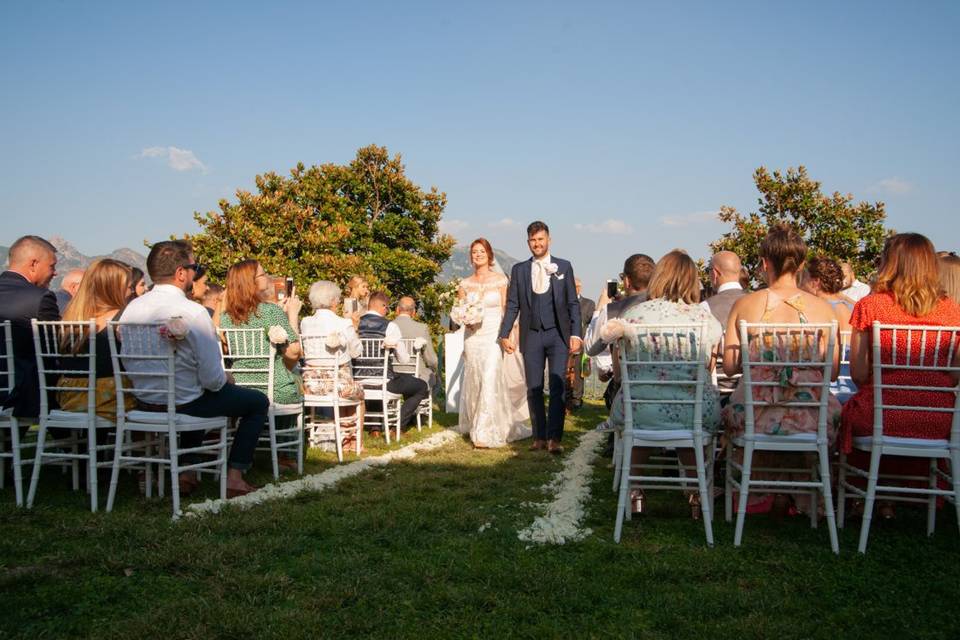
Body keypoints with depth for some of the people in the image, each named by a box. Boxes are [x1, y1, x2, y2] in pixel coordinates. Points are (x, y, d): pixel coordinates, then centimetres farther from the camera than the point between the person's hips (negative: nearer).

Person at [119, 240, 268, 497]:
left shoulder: (131, 309, -4)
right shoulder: (193, 312, -22)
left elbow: (127, 364, 6)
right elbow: (212, 379, -21)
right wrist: (226, 380, 2)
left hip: (142, 403, 7)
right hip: (183, 405, -7)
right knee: (258, 402, 12)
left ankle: (185, 471, 37)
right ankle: (234, 476, 9)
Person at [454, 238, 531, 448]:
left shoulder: (500, 280, 0)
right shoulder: (465, 284, 8)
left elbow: (506, 310, 0)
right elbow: (459, 313, 14)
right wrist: (464, 319, -8)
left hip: (494, 336, -3)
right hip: (472, 337, 3)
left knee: (490, 381, -12)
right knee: (474, 382, 8)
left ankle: (486, 434, -8)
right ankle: (474, 423, 28)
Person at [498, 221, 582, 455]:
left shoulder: (564, 267, 5)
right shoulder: (519, 269, 8)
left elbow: (573, 303, 3)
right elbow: (512, 305, 7)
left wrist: (576, 334, -6)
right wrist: (504, 334, -2)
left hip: (558, 335, -2)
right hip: (531, 336, 2)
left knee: (557, 387, -6)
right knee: (533, 389, 5)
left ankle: (554, 438, -4)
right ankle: (539, 437, 14)